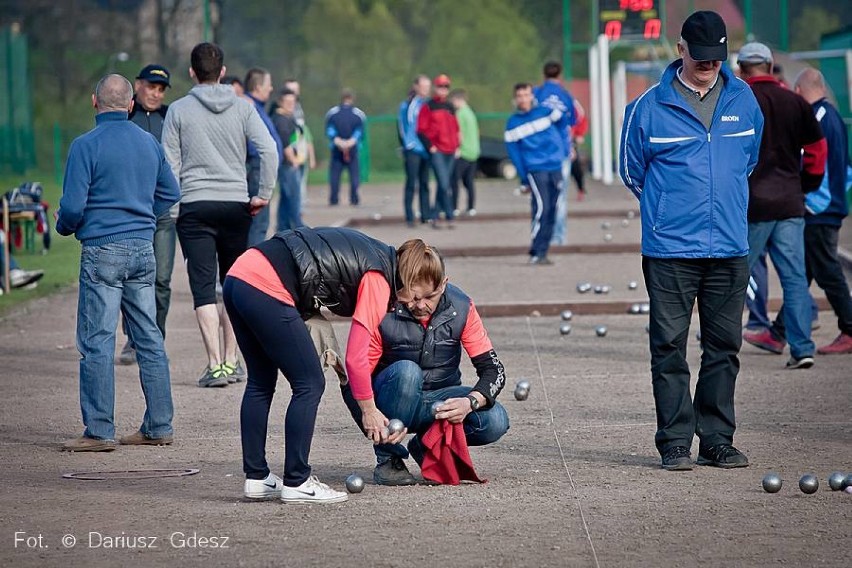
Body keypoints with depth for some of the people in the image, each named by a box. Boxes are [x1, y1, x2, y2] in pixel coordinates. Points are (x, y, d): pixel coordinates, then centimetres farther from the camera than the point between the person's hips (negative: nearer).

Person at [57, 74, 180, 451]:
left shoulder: (86, 146, -9)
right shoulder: (149, 143, 9)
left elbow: (73, 206, -13)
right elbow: (170, 193, 20)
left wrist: (63, 226, 7)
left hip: (103, 251, -6)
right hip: (143, 250, 6)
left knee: (96, 342, -3)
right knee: (149, 339, 10)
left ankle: (99, 431, -5)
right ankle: (159, 427, 13)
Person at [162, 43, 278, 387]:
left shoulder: (179, 110, 0)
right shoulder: (242, 107, 3)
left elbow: (170, 165, -1)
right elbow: (269, 149, -7)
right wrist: (263, 194, 1)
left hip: (195, 206, -2)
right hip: (236, 204, 2)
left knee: (204, 287, -4)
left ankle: (216, 365, -12)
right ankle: (232, 362, 13)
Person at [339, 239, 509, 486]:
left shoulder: (460, 308, -13)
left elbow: (492, 368, -11)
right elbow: (357, 363, -27)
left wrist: (470, 402, -31)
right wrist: (369, 412, -42)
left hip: (437, 401, 3)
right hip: (386, 401, -3)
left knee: (495, 422, -25)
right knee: (406, 371, -38)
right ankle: (387, 458, -17)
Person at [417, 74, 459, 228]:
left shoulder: (450, 107, 16)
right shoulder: (428, 107, -2)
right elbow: (421, 130, -5)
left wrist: (457, 146, 12)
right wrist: (430, 146, -11)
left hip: (450, 152, 6)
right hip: (437, 151, -6)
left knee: (443, 185, 8)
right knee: (444, 185, -14)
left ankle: (435, 216, 15)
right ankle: (449, 217, -12)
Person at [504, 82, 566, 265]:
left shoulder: (546, 112, 5)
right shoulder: (513, 123, 3)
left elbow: (562, 126, 21)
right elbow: (513, 152, 3)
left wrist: (564, 150, 19)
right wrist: (523, 180, -1)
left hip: (556, 168, 3)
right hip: (535, 170, -3)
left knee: (551, 213, 3)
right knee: (541, 209, -16)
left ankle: (542, 252, 10)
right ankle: (535, 253, -13)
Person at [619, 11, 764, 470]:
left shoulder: (743, 100, 6)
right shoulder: (649, 107, -4)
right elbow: (632, 170, 9)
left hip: (729, 249, 3)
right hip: (669, 249, -3)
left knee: (724, 346, 6)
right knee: (669, 347, -3)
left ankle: (717, 440, 14)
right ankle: (675, 441, 3)